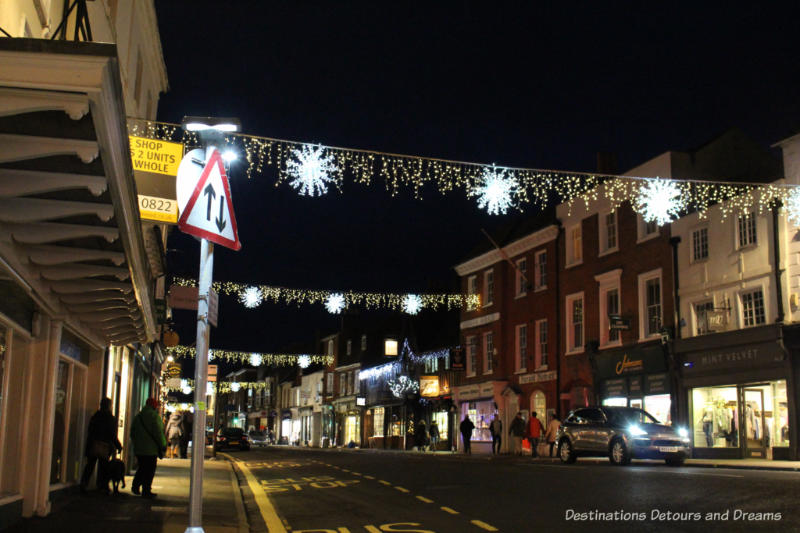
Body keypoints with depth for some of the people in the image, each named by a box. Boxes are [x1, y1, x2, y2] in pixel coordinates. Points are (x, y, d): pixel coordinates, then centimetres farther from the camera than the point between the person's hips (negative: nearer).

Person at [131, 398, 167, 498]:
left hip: (139, 449, 6)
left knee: (142, 468, 20)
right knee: (150, 470, 1)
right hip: (151, 449, -6)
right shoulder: (154, 416, -12)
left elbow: (132, 432, 16)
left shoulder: (138, 416, 10)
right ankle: (146, 491, 2)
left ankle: (135, 486, 12)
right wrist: (163, 445, -7)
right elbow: (158, 432, -15)